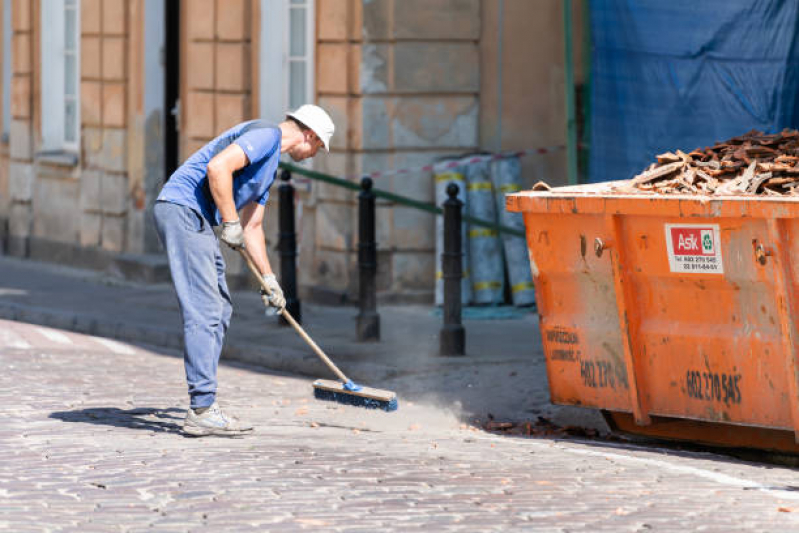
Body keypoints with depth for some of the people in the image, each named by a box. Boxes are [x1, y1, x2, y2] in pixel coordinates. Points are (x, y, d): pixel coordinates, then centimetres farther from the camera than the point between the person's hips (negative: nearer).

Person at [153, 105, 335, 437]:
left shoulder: (270, 163, 25)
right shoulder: (267, 135, -8)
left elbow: (252, 226, 30)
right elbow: (218, 166, -22)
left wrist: (269, 280, 29)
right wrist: (231, 223, -16)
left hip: (198, 222, 11)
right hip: (182, 208, -11)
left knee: (219, 310, 13)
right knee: (203, 312, -12)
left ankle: (202, 406, 14)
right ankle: (202, 410, -13)